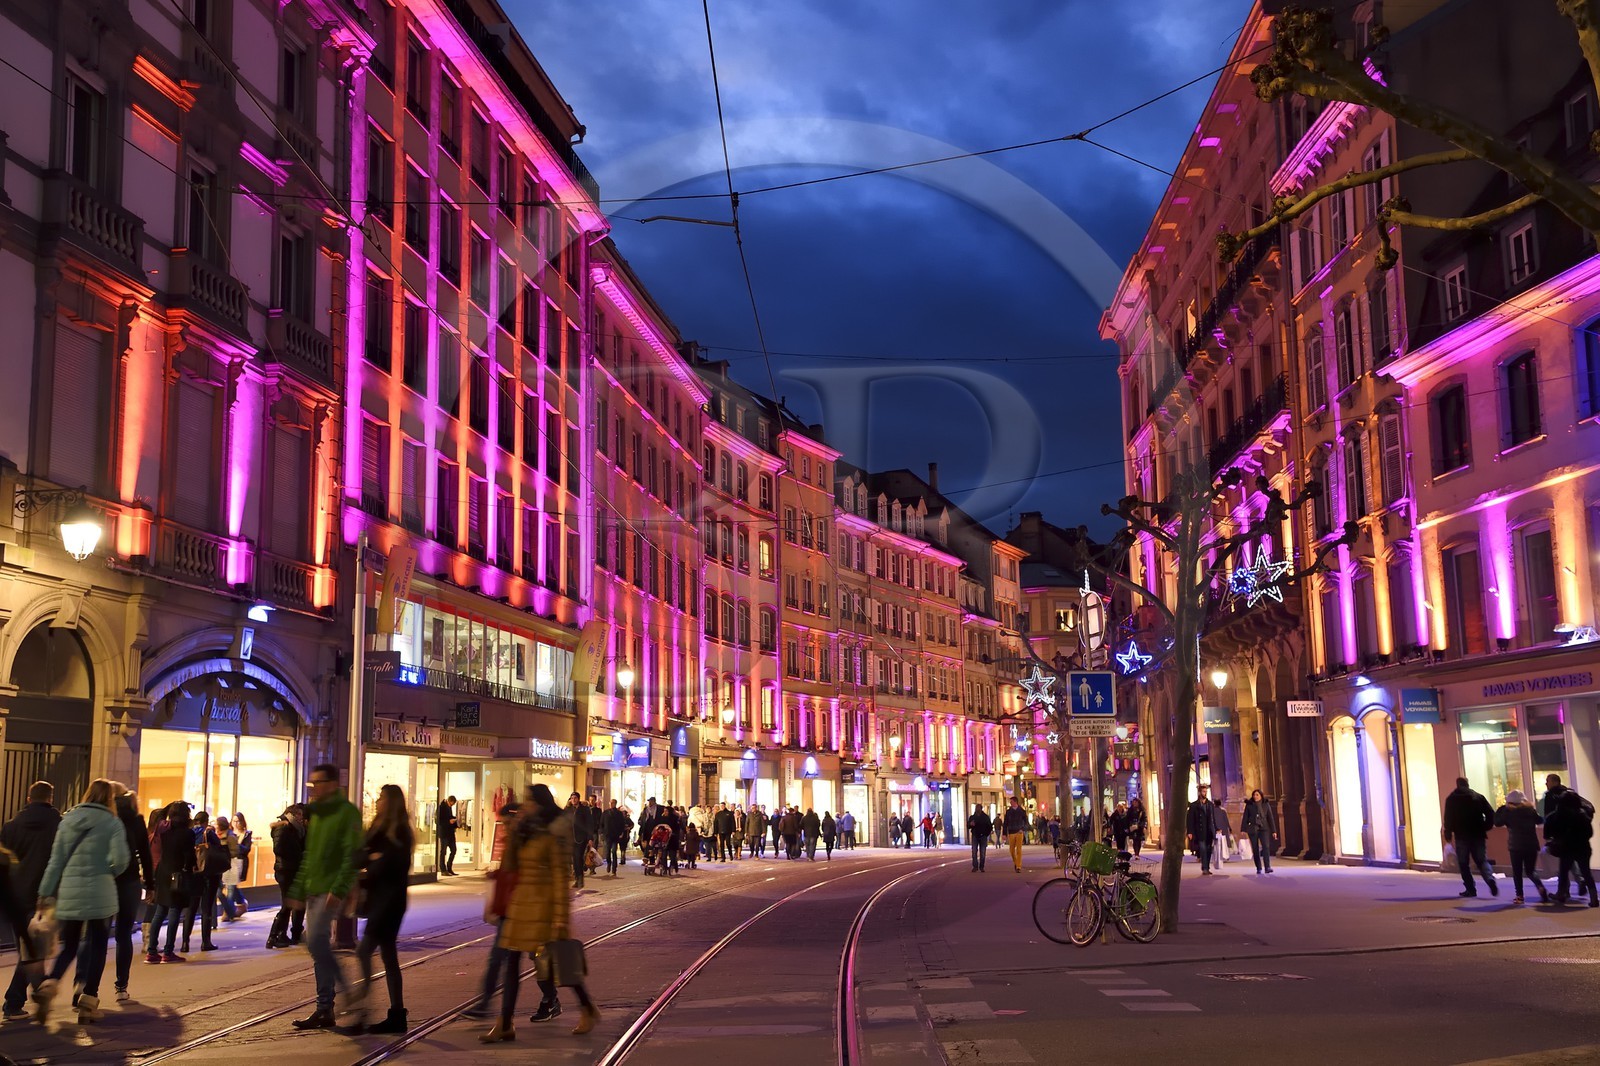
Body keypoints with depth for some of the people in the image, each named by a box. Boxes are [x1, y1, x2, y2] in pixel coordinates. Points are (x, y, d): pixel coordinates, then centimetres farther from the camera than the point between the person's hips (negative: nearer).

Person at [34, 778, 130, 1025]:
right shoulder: (112, 822, -4)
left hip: (69, 893, 3)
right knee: (97, 947, 8)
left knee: (68, 947, 13)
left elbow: (56, 859, 7)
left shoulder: (68, 819, 7)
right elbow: (120, 859, -14)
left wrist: (46, 891, 11)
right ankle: (88, 1002, 6)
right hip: (100, 893, -3)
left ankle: (48, 985, -13)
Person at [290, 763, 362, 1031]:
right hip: (313, 889, 8)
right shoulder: (315, 813, 17)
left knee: (316, 941, -18)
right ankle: (325, 1009, 12)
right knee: (318, 946, 8)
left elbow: (352, 855, -16)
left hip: (331, 891, -8)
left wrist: (339, 889, -23)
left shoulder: (347, 812, -9)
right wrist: (298, 889, 17)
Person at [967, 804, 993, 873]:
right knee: (974, 851, -10)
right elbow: (968, 826, 8)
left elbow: (990, 826, 11)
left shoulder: (986, 817, 6)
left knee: (982, 852, 0)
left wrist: (987, 833, -2)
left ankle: (981, 867, 7)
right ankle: (975, 867, -10)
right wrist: (970, 824, -15)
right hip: (975, 836, 0)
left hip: (983, 836, 0)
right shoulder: (972, 817, 8)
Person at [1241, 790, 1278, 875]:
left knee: (1266, 846, -17)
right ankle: (1258, 868, 8)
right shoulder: (1249, 805, 3)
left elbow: (1270, 818, 7)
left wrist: (1274, 831, 3)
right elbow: (1245, 818, 2)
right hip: (1252, 829, 0)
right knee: (1255, 849, 0)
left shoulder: (1266, 804, 5)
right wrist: (1243, 830, -6)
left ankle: (1268, 867, -22)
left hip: (1263, 828, 0)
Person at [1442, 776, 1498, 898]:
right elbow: (1490, 813, 0)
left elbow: (1448, 818, -6)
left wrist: (1448, 833, 2)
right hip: (1478, 835, 2)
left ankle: (1470, 889, 2)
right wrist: (1486, 827, 10)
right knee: (1482, 860, 10)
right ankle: (1490, 879, -17)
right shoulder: (1478, 797, 7)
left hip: (1462, 836, -2)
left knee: (1464, 864, 7)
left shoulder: (1451, 799, 1)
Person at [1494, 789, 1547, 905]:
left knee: (1517, 872, 7)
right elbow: (1540, 820, 16)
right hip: (1531, 844, 3)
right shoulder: (1530, 808, 4)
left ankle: (1519, 896, 0)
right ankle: (1541, 887, -16)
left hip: (1516, 845, -3)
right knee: (1531, 871, 10)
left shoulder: (1508, 810, -6)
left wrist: (1500, 810, 8)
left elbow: (1497, 822, 0)